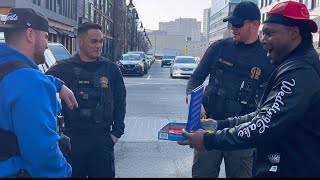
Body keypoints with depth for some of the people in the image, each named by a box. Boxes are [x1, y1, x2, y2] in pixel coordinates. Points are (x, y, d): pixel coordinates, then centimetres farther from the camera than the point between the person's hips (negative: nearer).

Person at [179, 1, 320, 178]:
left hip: (291, 171, -9)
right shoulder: (296, 66, 12)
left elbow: (265, 126, -28)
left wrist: (209, 140, -21)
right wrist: (221, 124, 5)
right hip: (284, 166, 9)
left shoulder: (300, 72, -23)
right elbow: (265, 115, 14)